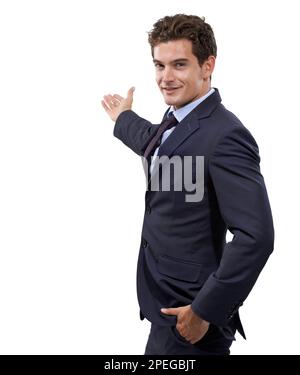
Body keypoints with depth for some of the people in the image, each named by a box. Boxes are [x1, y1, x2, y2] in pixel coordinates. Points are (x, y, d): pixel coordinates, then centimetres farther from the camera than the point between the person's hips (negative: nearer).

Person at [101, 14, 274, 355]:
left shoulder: (225, 136, -23)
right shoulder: (176, 118, 4)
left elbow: (256, 237, -27)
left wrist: (205, 311, -22)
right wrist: (123, 120, 45)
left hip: (188, 313, -8)